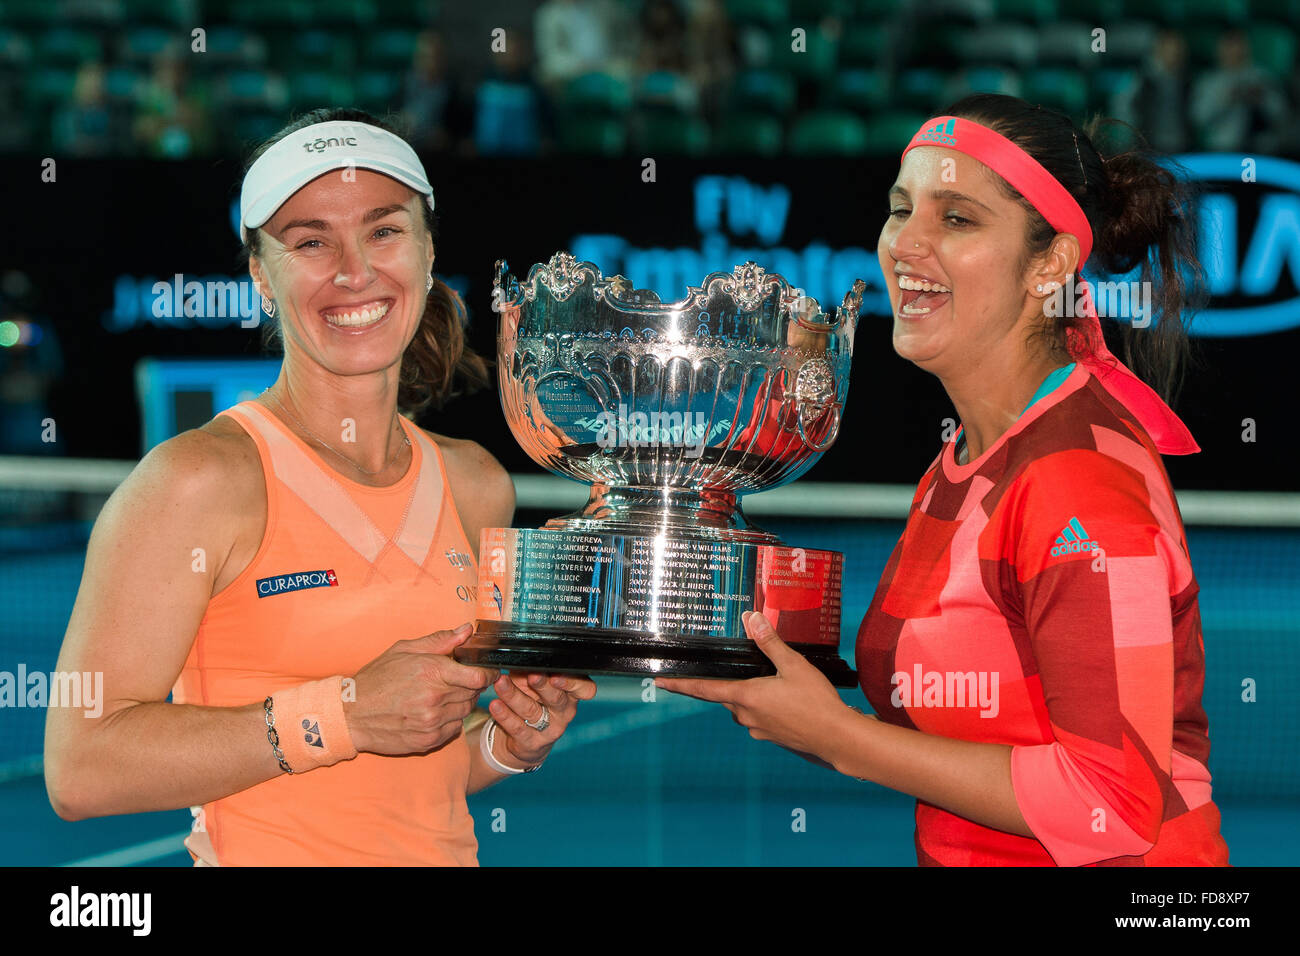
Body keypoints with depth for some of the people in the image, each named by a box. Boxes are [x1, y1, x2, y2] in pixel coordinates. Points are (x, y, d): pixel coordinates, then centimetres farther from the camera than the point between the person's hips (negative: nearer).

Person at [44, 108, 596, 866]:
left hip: (443, 852, 5)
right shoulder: (196, 482, -8)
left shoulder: (476, 486, 9)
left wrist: (511, 744, 2)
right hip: (265, 856, -4)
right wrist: (344, 714, -17)